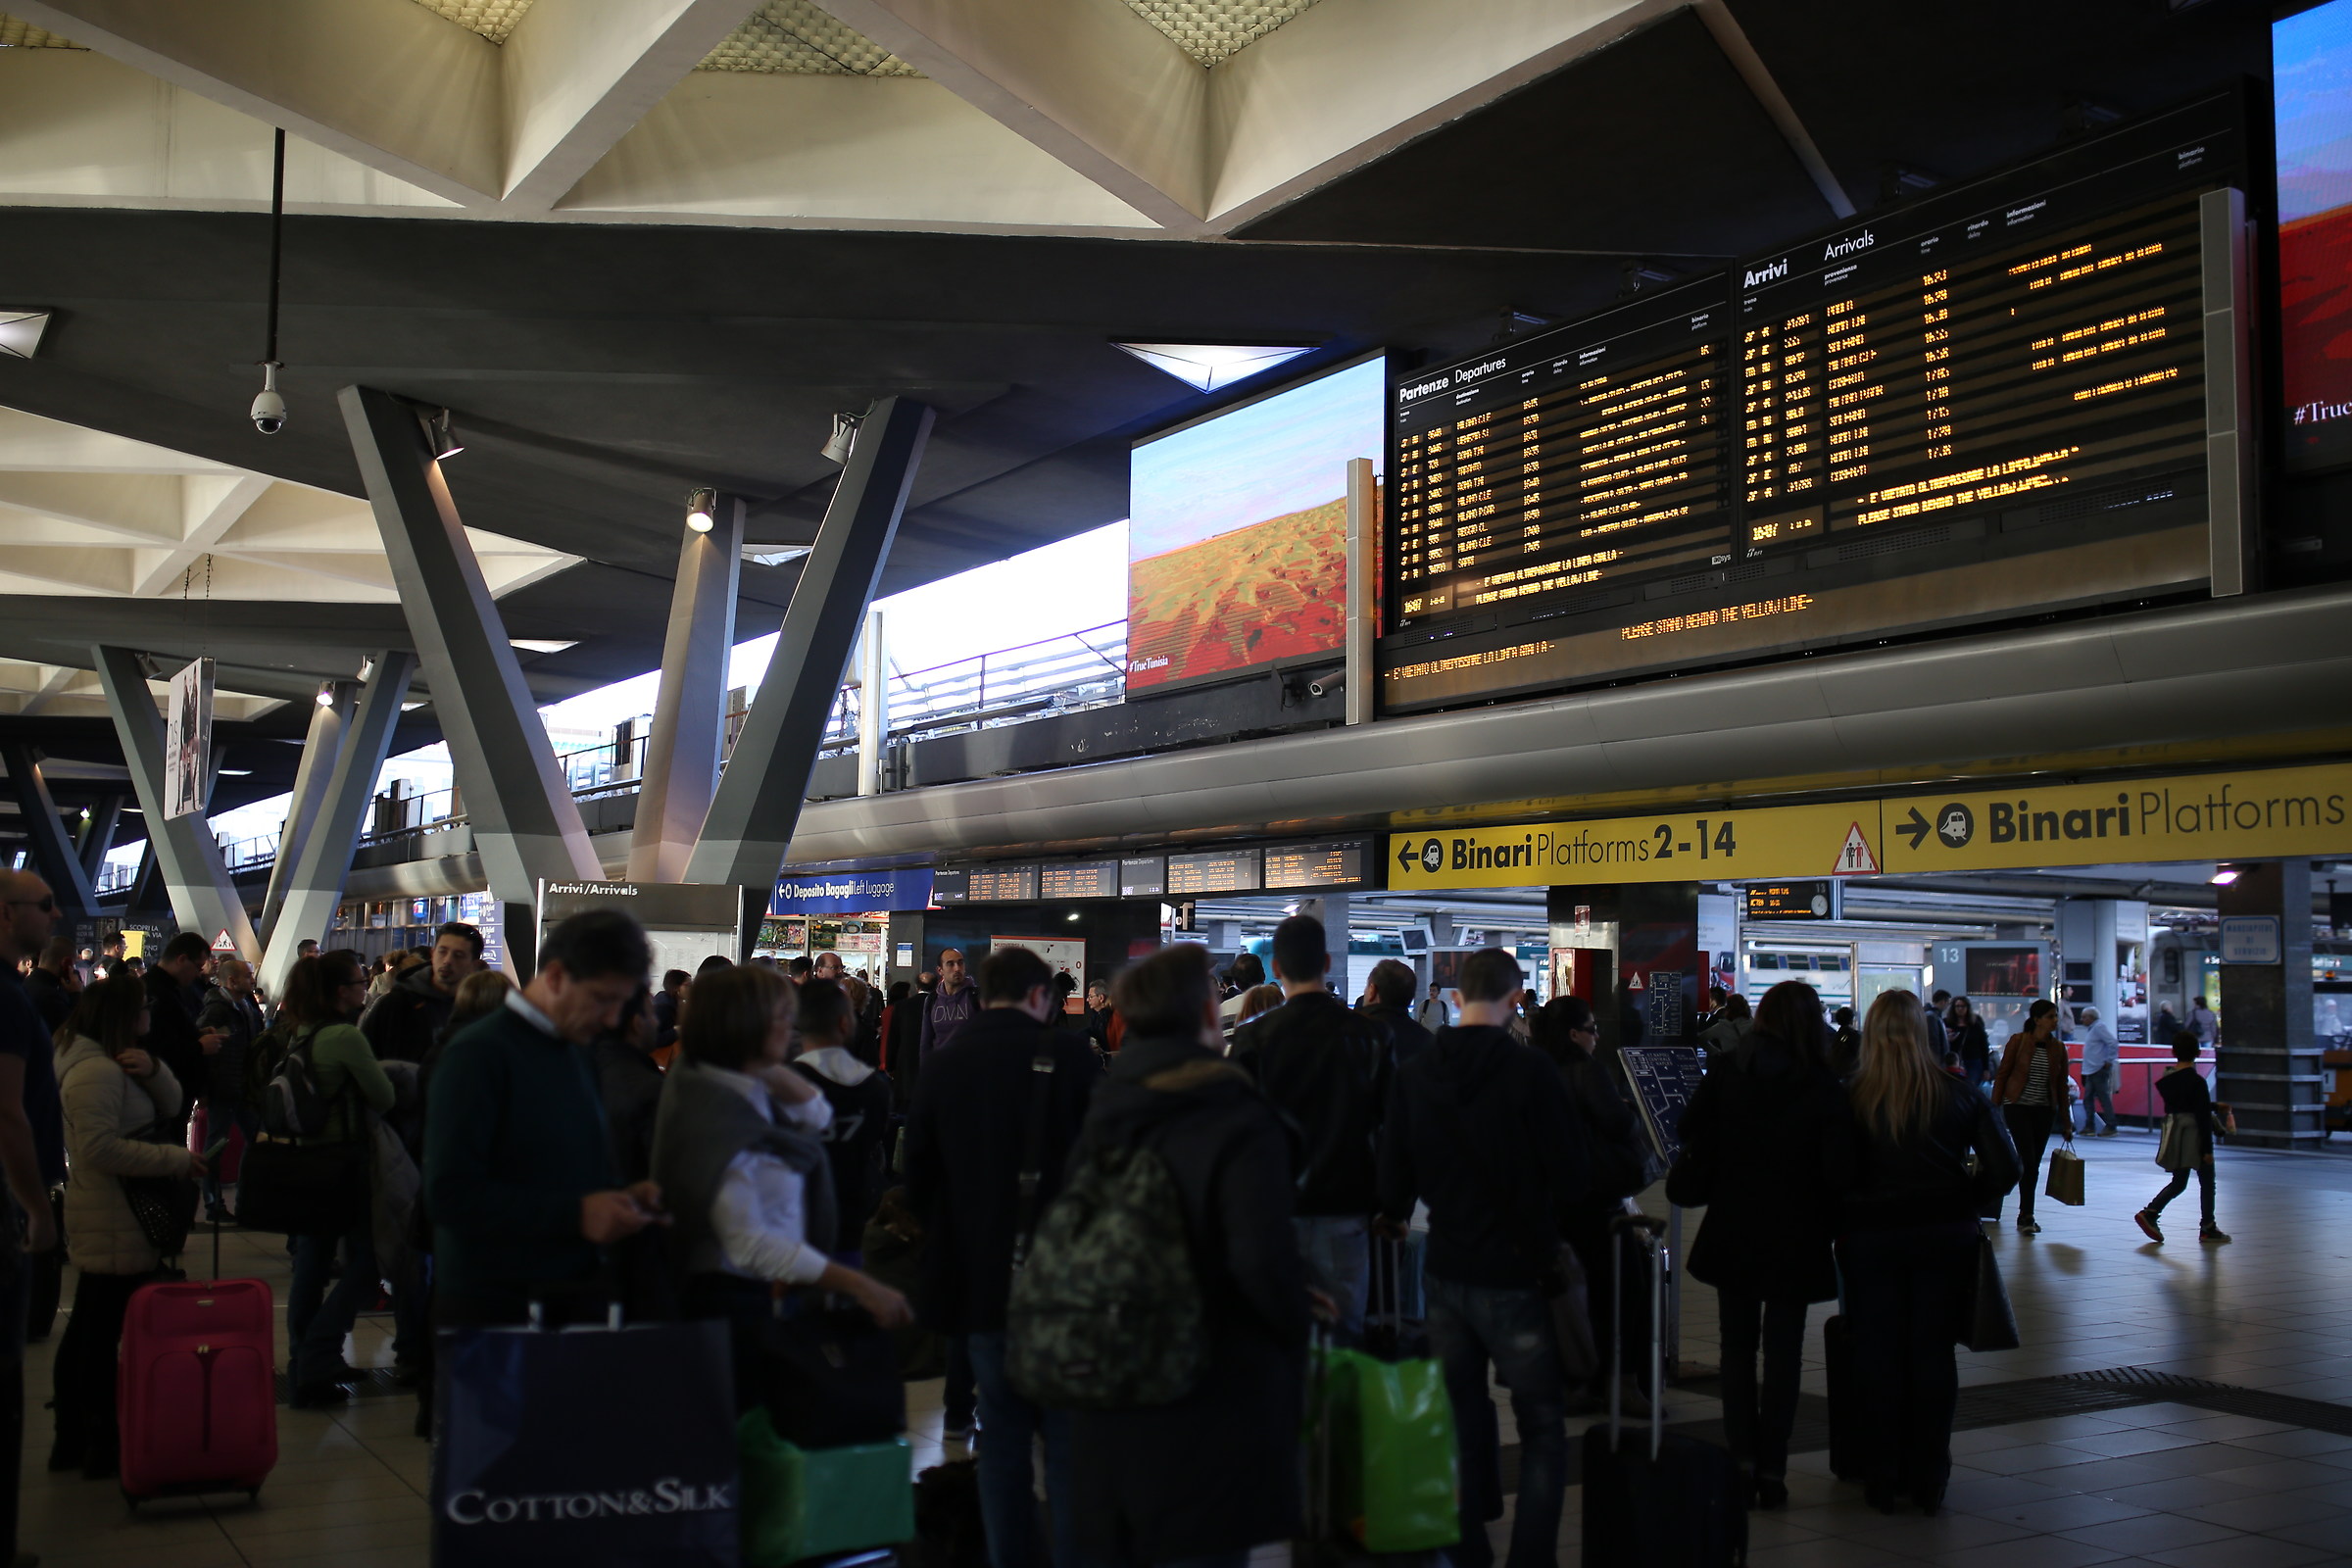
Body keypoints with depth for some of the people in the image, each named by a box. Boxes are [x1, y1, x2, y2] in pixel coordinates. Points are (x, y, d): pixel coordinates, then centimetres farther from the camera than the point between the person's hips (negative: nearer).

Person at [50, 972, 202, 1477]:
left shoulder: (117, 1064, 16)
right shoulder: (96, 1071, -17)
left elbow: (171, 1107, 12)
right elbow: (101, 1149, -25)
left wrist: (153, 1071, -8)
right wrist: (176, 1159, -19)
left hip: (115, 1221, 11)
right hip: (114, 1226, -11)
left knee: (86, 1332, 15)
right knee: (103, 1333, -5)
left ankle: (72, 1442, 23)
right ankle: (102, 1445, 0)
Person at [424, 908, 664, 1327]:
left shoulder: (577, 1054, 16)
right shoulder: (478, 1054, -10)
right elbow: (451, 1195, -19)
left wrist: (621, 1198, 4)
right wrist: (576, 1214, -22)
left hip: (576, 1297, 7)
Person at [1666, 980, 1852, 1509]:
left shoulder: (1726, 1069, -6)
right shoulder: (1822, 1085, -11)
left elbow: (1690, 1130, -2)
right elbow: (1838, 1168, -13)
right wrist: (1826, 1223, 1)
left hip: (1732, 1232, 2)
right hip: (1794, 1237, -1)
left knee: (1738, 1346, 13)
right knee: (1783, 1352, 8)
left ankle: (1742, 1459, 7)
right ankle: (1771, 1470, 8)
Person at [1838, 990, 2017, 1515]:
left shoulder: (1851, 1098, -8)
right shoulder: (1959, 1093, -3)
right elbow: (2003, 1169, -4)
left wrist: (1842, 1222, 7)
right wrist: (1958, 1206, 9)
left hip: (1870, 1237, -1)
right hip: (1945, 1236, 1)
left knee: (1877, 1355, 7)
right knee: (1934, 1354, 9)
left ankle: (1882, 1479, 13)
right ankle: (1929, 1480, 15)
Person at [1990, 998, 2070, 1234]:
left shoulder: (2058, 1047, 5)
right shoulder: (2018, 1041, -6)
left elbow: (2061, 1085, 10)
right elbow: (2002, 1074, -2)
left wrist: (2066, 1121, 10)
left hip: (2044, 1110, 4)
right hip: (2018, 1107, -4)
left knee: (2033, 1164, 8)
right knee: (2029, 1161, -12)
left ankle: (2025, 1215, 19)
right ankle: (2027, 1216, -8)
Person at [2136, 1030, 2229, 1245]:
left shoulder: (2167, 1080, 4)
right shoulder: (2197, 1082, -16)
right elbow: (2203, 1117, -16)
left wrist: (2212, 1106, 29)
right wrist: (2208, 1148, -13)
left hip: (2174, 1136, 6)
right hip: (2194, 1137, -6)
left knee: (2178, 1182, 13)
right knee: (2206, 1182, 9)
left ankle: (2150, 1213, -5)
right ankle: (2207, 1228, 14)